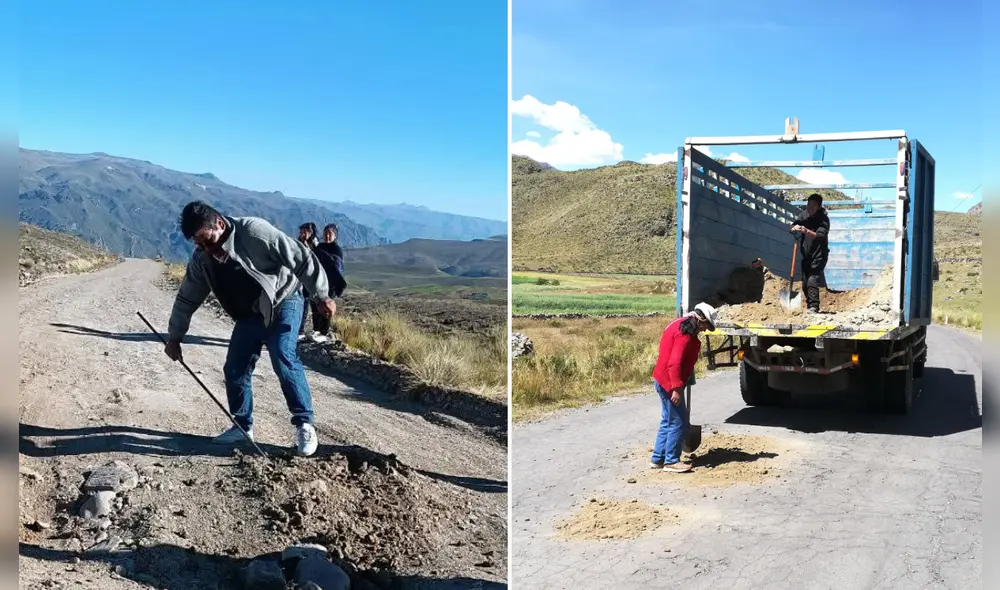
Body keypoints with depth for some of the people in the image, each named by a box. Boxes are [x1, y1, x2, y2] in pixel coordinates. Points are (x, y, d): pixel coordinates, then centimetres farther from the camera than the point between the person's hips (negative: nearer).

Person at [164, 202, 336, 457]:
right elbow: (187, 299, 6)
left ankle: (304, 424, -15)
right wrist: (174, 337, 8)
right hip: (248, 314, 6)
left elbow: (300, 258, -23)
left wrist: (321, 295, -21)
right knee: (234, 369, 1)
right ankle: (243, 426, 19)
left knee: (284, 359, -23)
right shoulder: (201, 258, -7)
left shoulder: (254, 231, -26)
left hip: (282, 303, -6)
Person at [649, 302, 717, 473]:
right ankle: (671, 461, 4)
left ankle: (658, 458, 21)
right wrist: (677, 388, -25)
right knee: (678, 423, -3)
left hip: (663, 381, 11)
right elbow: (675, 363, -26)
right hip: (669, 383, -11)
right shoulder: (685, 334, -20)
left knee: (668, 421, 16)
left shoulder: (680, 325, 13)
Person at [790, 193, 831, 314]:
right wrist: (795, 228, -19)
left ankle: (814, 307, -22)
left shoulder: (823, 219, -15)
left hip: (819, 255, -7)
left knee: (812, 281, -20)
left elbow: (821, 236, -29)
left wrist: (807, 231, -44)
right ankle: (809, 306, 24)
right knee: (805, 284, 11)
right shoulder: (804, 215, 2)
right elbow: (793, 228, 5)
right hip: (806, 255, 7)